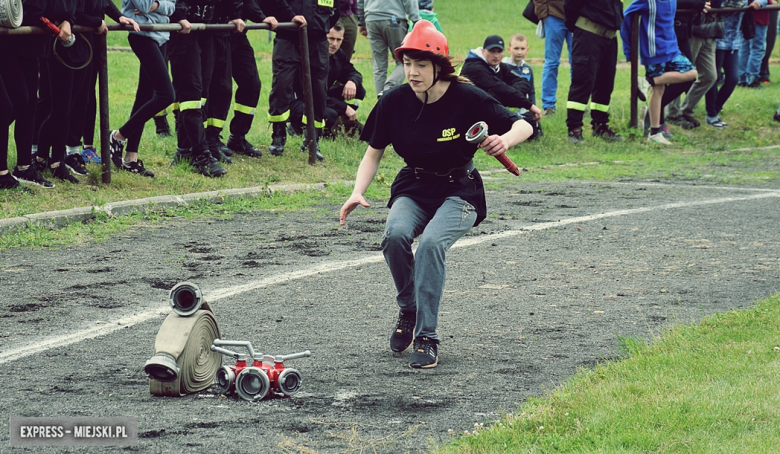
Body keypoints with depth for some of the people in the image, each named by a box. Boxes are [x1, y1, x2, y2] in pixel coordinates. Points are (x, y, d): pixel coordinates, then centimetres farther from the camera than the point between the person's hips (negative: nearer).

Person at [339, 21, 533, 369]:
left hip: (458, 190, -3)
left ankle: (426, 338, -25)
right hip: (413, 189, 3)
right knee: (396, 234, -29)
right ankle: (408, 311, -3)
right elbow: (373, 154, 3)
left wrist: (504, 140, -36)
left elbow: (523, 126, -12)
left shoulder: (466, 98, -16)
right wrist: (357, 193, -14)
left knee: (431, 243, -32)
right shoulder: (394, 102, -8)